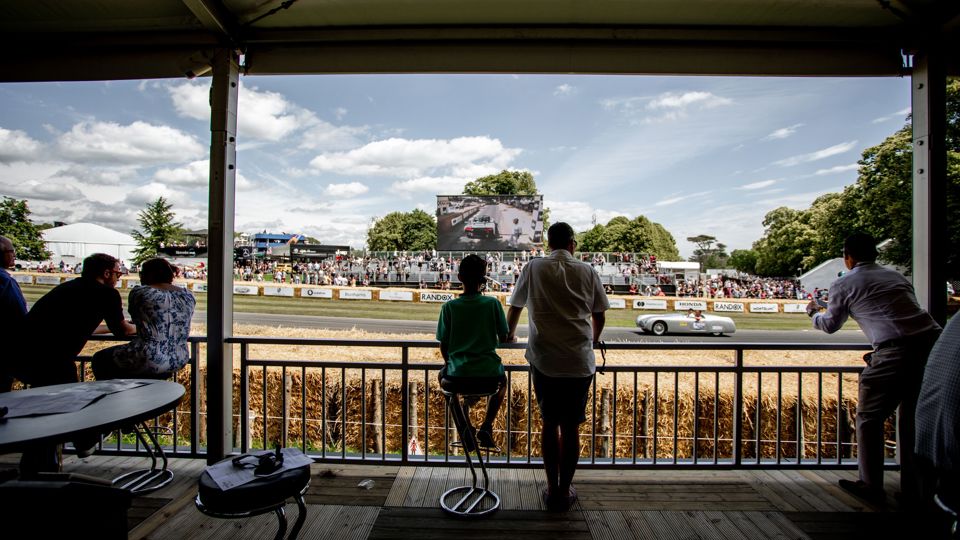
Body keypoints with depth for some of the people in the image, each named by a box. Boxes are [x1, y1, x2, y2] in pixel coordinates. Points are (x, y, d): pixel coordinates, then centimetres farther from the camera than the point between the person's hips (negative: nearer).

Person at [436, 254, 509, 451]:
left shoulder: (449, 307, -7)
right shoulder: (493, 303, -7)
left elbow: (443, 346, 0)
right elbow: (503, 338, 2)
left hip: (458, 376, 0)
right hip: (489, 375, 1)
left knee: (443, 375, 35)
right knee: (502, 380, 36)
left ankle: (463, 432, 24)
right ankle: (486, 426, 19)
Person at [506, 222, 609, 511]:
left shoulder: (533, 268, 4)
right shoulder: (587, 271, 6)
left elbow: (515, 307, 15)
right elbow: (600, 315, 14)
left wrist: (510, 334, 33)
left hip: (544, 360, 0)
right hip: (580, 362, 1)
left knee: (550, 425, 13)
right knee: (571, 427, 12)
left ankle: (552, 490, 24)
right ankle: (565, 491, 24)